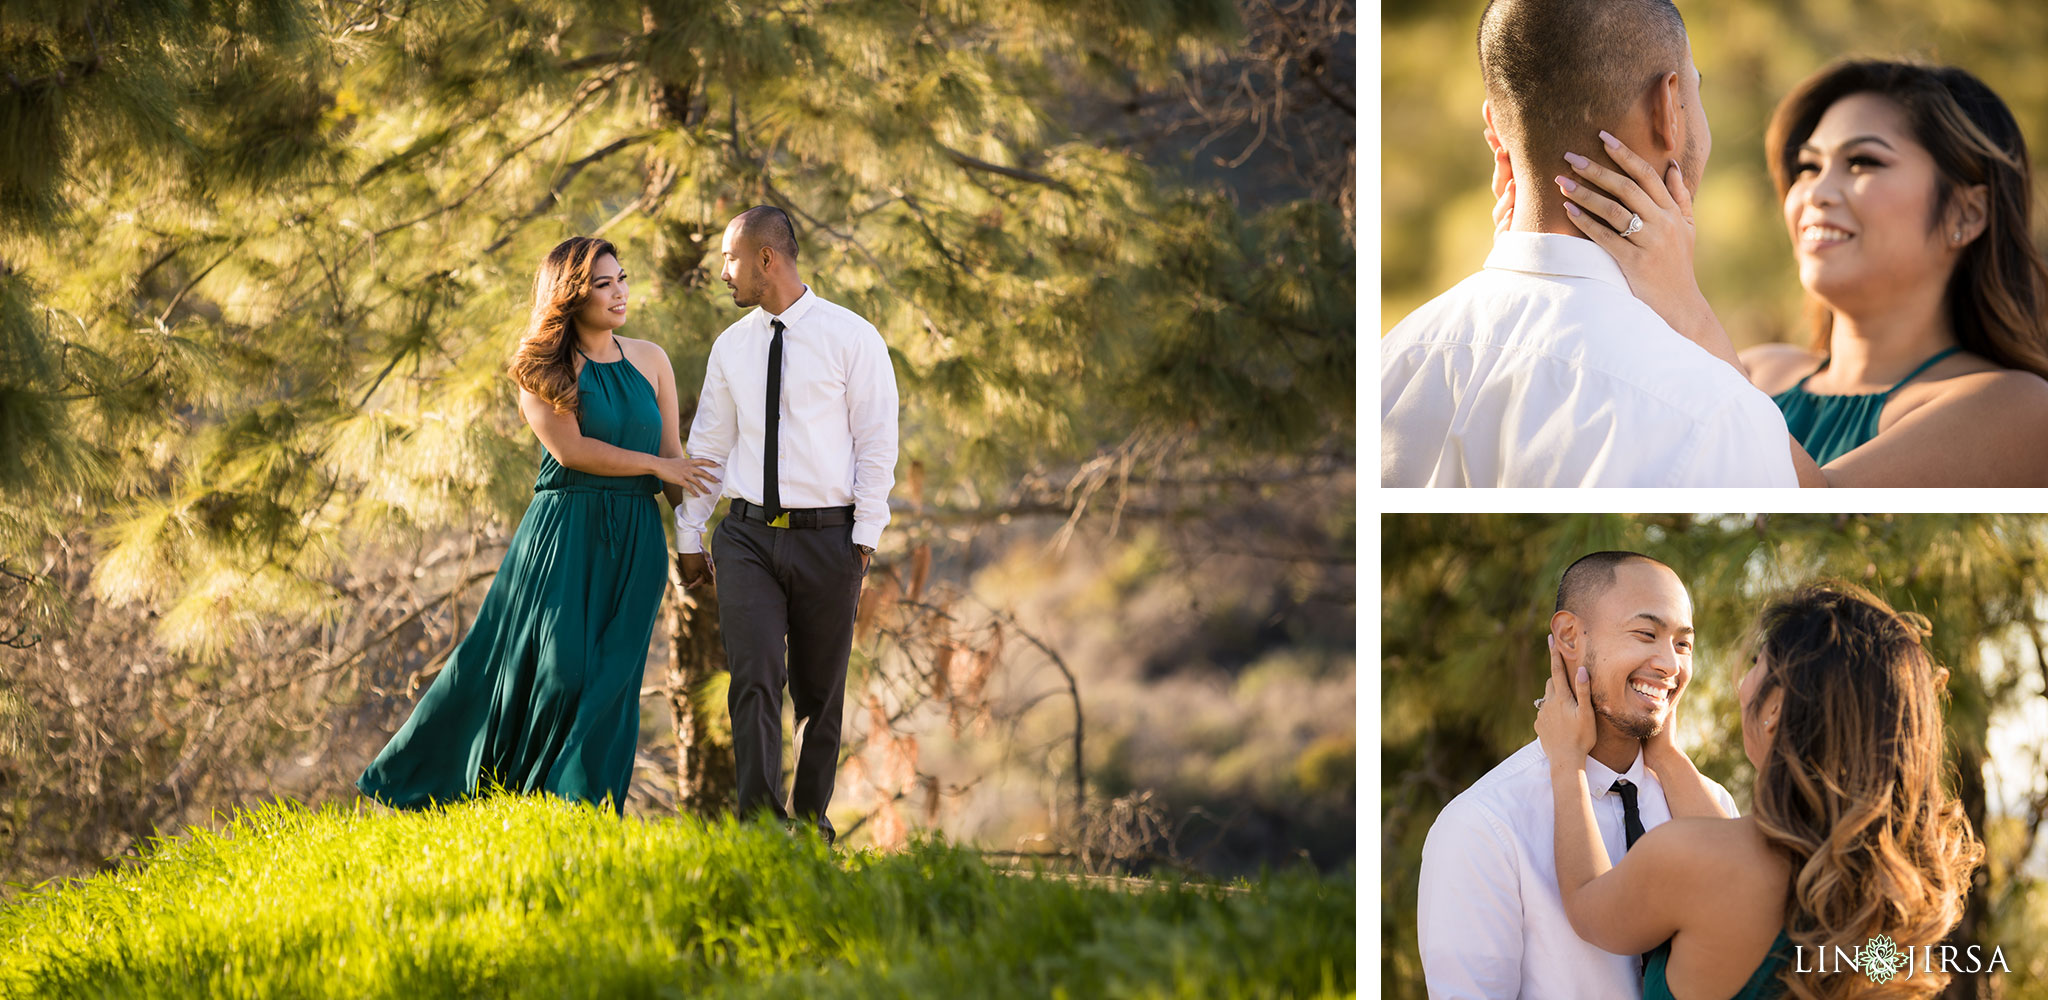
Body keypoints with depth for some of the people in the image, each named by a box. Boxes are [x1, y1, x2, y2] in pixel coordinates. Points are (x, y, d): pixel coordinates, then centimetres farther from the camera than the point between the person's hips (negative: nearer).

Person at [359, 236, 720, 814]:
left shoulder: (650, 361, 12)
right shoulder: (543, 369, 0)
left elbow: (675, 458, 12)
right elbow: (570, 448, -11)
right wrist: (655, 465, -8)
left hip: (633, 542, 4)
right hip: (564, 533, -4)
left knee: (611, 677, -3)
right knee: (557, 668, -8)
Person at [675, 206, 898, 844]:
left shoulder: (851, 338, -3)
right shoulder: (730, 347, 10)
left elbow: (877, 444, -3)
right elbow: (707, 444, 15)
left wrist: (865, 536, -8)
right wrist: (689, 534, 13)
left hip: (827, 537, -2)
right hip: (748, 534, 2)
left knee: (819, 690, 7)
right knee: (754, 676, -13)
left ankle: (810, 816, 20)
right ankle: (759, 811, -20)